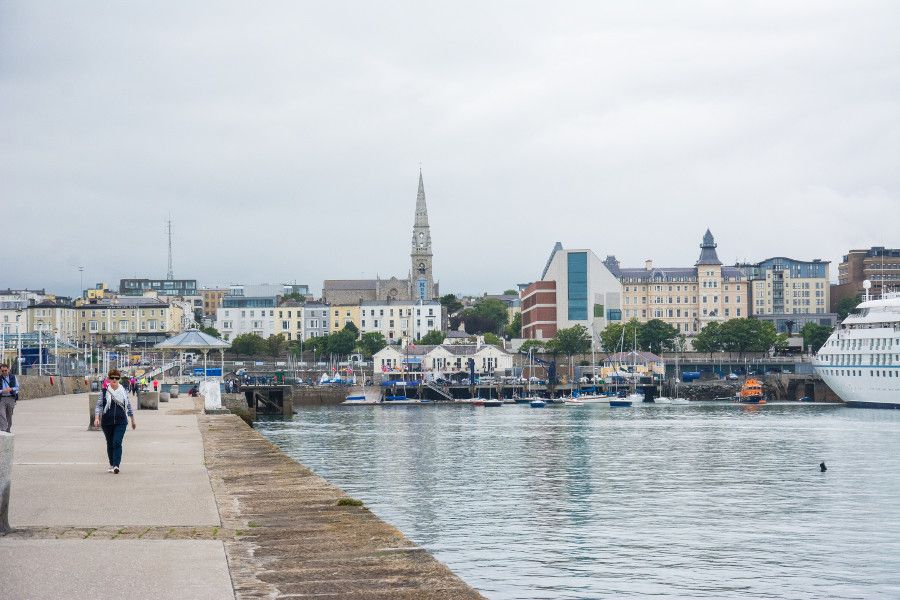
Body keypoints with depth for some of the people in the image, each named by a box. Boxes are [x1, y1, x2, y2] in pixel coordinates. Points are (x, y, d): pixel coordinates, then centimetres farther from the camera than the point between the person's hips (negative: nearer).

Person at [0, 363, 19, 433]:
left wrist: (11, 389, -12)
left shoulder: (13, 377, 5)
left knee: (9, 415, 11)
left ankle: (8, 430, 25)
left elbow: (17, 387, 8)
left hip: (11, 398, 2)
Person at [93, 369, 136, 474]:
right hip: (107, 422, 1)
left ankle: (116, 465, -20)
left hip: (121, 422, -1)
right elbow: (99, 406, 2)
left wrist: (133, 420, 21)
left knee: (117, 443, -14)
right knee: (110, 444, 10)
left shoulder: (123, 391, 8)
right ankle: (111, 465, 23)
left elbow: (128, 406, 16)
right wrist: (96, 418, -13)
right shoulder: (104, 392, 3)